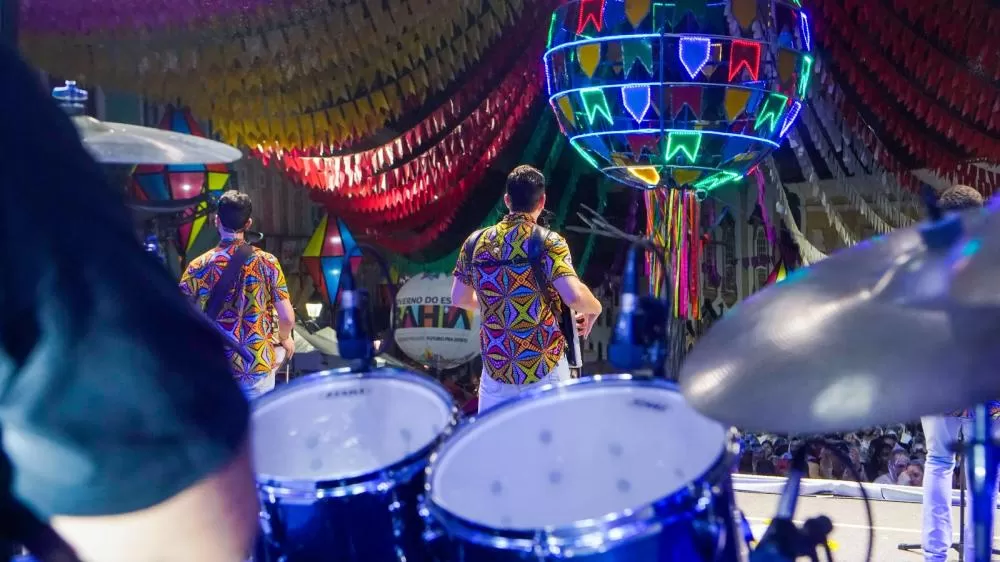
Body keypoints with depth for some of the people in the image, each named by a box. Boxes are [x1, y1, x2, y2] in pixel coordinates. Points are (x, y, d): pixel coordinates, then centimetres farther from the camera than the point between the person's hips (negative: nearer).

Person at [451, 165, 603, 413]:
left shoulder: (475, 242, 2)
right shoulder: (548, 242, -12)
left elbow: (459, 299, 12)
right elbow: (574, 296, -24)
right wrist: (595, 308, -3)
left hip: (496, 368, 3)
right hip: (544, 368, -3)